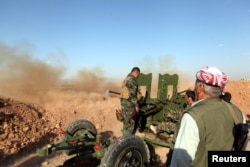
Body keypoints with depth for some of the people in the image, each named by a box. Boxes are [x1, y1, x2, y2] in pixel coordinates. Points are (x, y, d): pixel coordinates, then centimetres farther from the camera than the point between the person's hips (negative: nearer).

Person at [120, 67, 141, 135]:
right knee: (129, 124, -2)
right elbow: (132, 94, -19)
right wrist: (136, 105, -15)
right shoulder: (132, 80, -15)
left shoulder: (126, 79, 16)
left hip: (125, 104, 10)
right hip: (129, 105, -10)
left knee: (127, 123, 18)